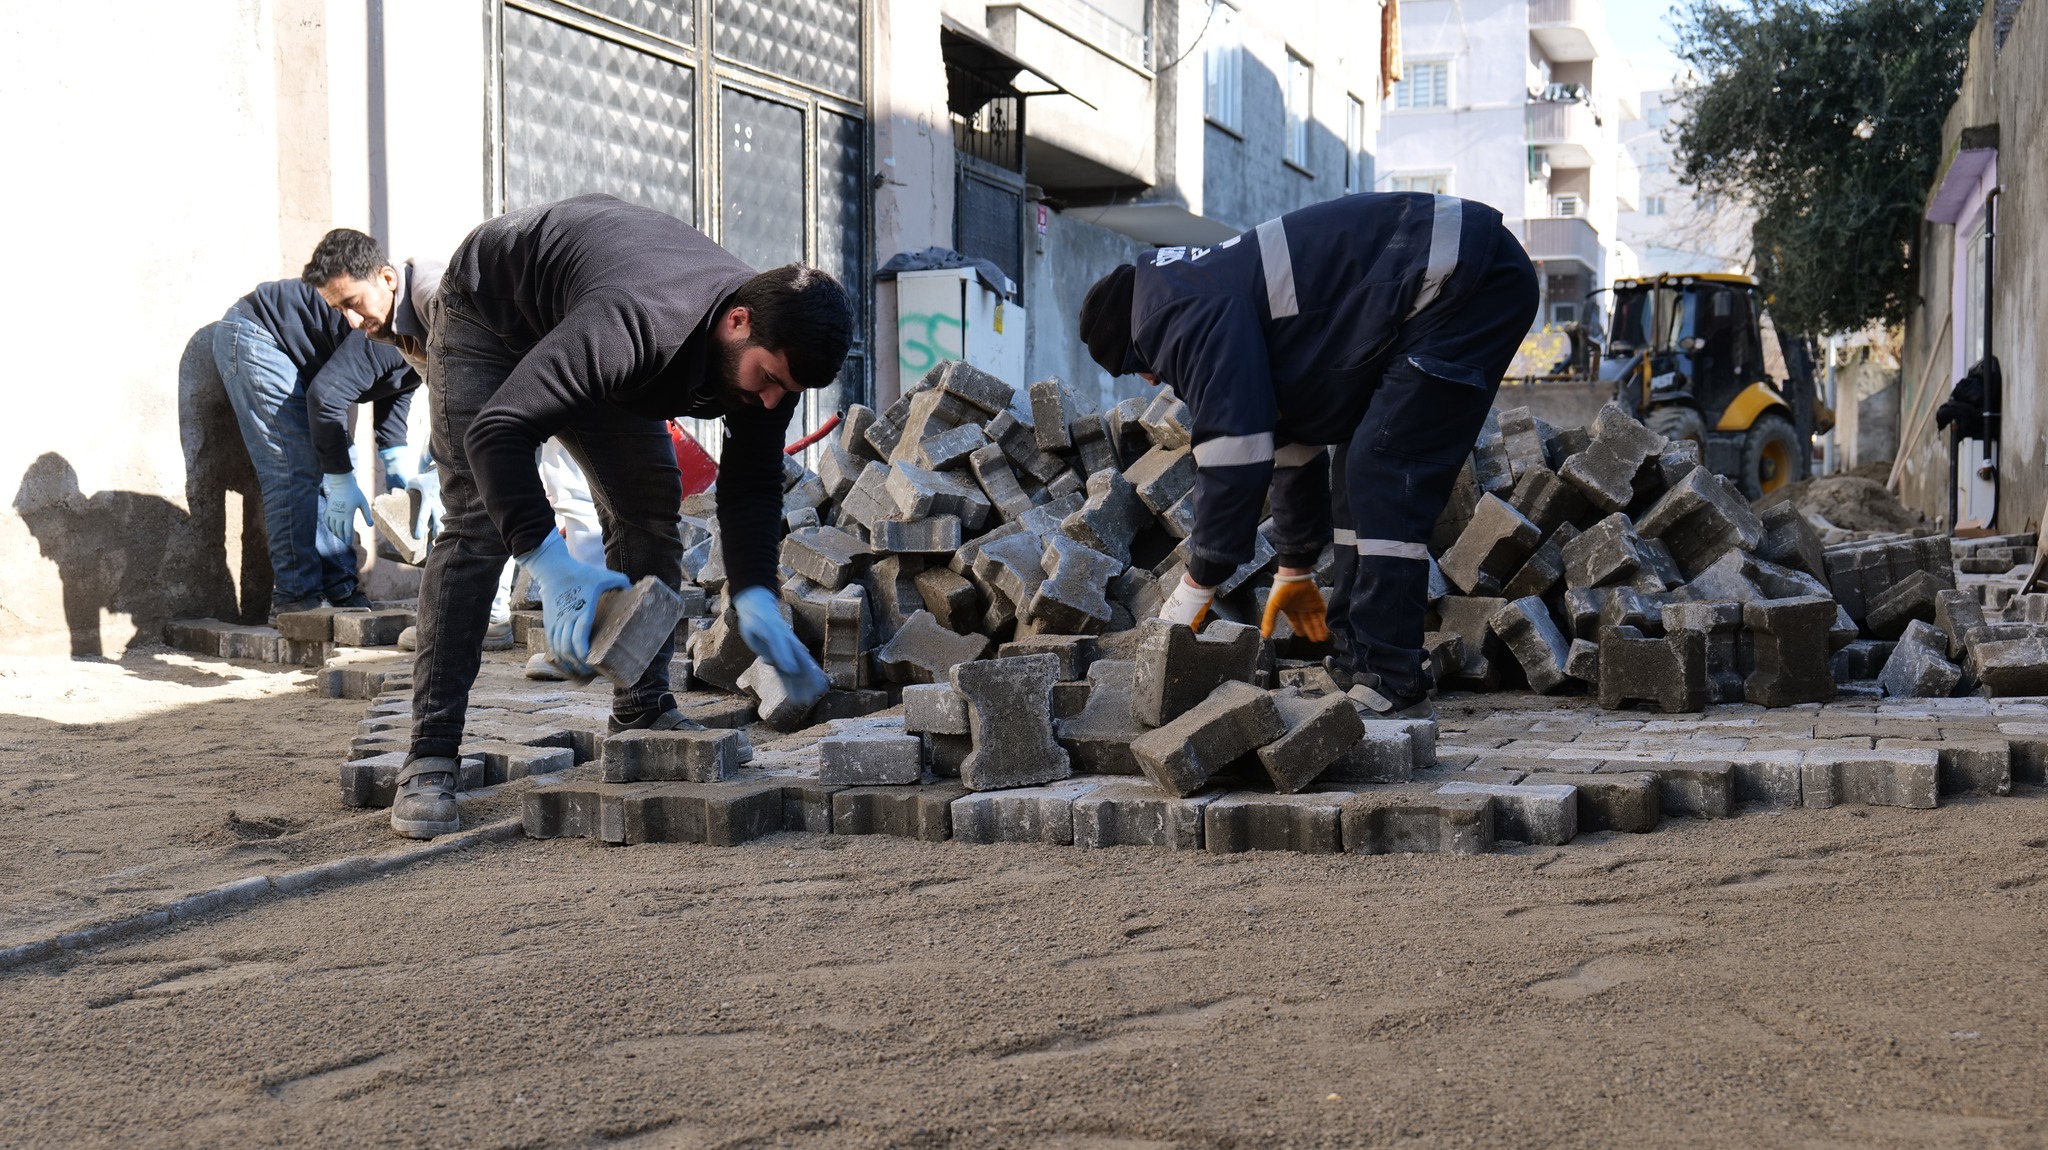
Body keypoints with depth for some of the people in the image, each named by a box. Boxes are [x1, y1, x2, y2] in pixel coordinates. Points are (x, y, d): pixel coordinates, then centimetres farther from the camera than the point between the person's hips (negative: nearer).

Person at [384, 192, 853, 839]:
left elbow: (751, 486, -9)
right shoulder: (635, 325, -46)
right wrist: (551, 564, -54)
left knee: (651, 508, -1)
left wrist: (755, 596, -25)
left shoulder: (774, 347, -23)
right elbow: (496, 429, -47)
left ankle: (642, 715, 9)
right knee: (477, 524, -18)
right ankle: (429, 758, -19)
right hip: (487, 312, -7)